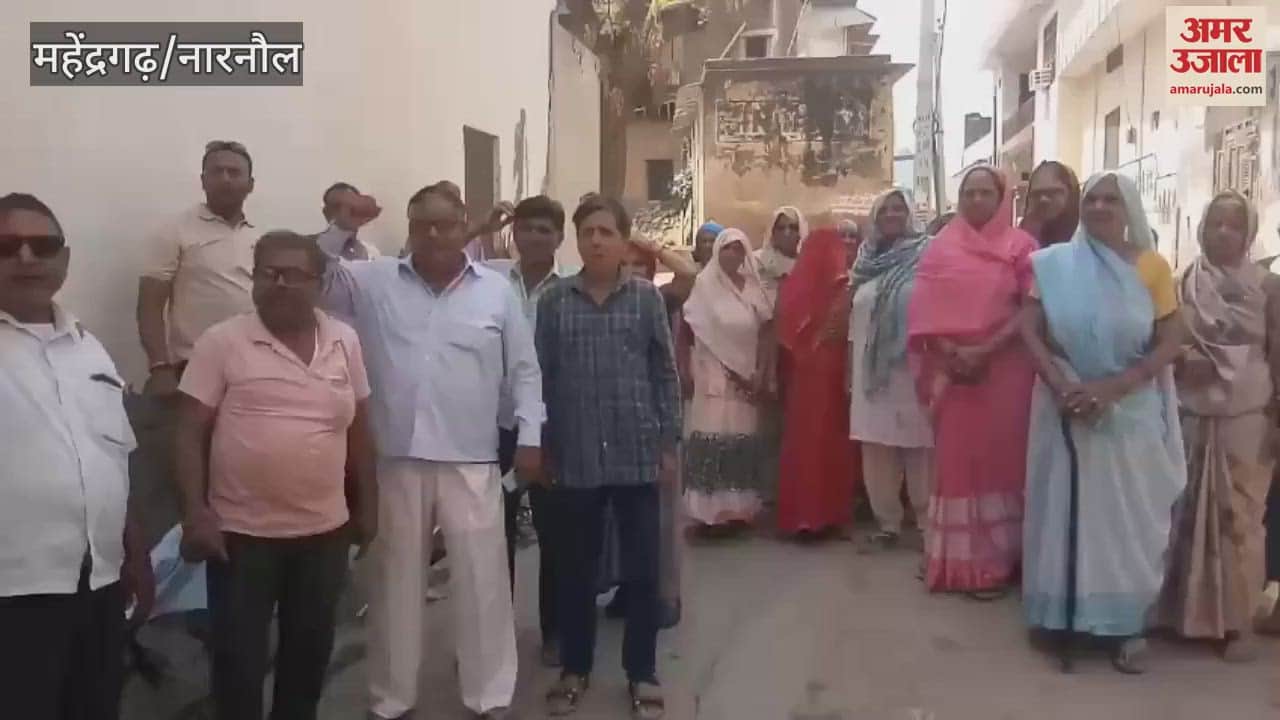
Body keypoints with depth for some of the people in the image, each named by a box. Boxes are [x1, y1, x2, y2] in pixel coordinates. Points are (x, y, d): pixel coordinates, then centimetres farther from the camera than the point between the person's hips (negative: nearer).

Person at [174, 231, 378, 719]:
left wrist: (368, 505, 12)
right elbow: (190, 434, -6)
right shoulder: (221, 342, -7)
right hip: (241, 532, -3)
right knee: (240, 659, 6)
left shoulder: (345, 341, 4)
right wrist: (195, 514, -13)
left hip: (325, 530, 4)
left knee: (311, 650, 17)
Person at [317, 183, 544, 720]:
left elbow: (524, 371, 5)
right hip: (397, 458, 1)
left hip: (472, 461, -1)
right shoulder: (375, 282, 5)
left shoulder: (497, 290, 4)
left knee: (483, 579, 4)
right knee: (395, 579, 13)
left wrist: (531, 438, -1)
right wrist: (341, 228, -9)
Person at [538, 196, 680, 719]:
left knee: (642, 569, 7)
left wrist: (669, 445, 1)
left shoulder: (647, 297, 0)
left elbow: (665, 375, 3)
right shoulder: (554, 301, 1)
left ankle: (642, 673, 24)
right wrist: (542, 448, 3)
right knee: (576, 569, 13)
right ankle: (575, 668, 30)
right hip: (576, 458, 1)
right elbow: (541, 378, 4)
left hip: (637, 455, 0)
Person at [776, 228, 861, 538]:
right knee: (829, 438, 3)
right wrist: (850, 378, -8)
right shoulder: (842, 289, -7)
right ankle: (825, 513, 7)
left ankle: (798, 513, 13)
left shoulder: (794, 286, 2)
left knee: (800, 437, 8)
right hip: (832, 372, -4)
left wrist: (778, 376, 5)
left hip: (800, 374, 4)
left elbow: (783, 335, 2)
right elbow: (848, 337, -11)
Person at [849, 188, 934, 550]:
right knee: (877, 449, 6)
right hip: (871, 372, 5)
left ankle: (929, 524, 9)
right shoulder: (868, 261, 14)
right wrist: (849, 370, 16)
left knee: (919, 447, -3)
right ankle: (887, 523, 17)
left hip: (913, 370, -5)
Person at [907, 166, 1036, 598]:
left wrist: (986, 350, -16)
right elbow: (924, 308, 1)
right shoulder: (941, 246, 8)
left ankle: (995, 562, 11)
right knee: (955, 459, 5)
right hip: (952, 369, 2)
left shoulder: (1021, 246, 3)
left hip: (1004, 370, -1)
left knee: (999, 459, 2)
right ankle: (956, 560, 14)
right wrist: (950, 353, -12)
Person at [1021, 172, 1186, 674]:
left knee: (1129, 515, 6)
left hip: (1132, 411, 0)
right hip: (1066, 406, 0)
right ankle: (1067, 614, 18)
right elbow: (1030, 330, -4)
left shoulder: (1152, 266, -1)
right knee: (1067, 509, 6)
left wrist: (1112, 388, -18)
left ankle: (1129, 623, 17)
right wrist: (1060, 385, -19)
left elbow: (1171, 342, -5)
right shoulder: (1054, 263, 1)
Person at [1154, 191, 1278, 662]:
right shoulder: (1184, 283, 4)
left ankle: (1239, 620, 13)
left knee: (1241, 517, 2)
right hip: (1191, 416, 2)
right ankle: (1187, 611, 18)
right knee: (1188, 514, 6)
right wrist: (1182, 363, -13)